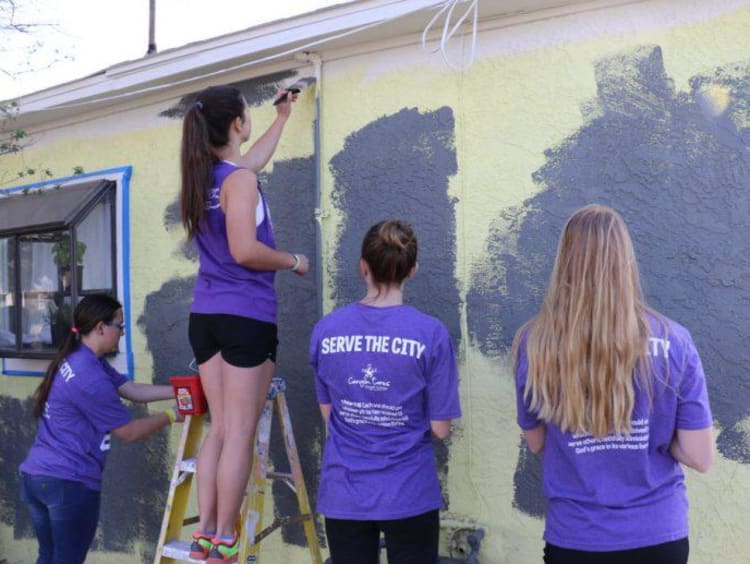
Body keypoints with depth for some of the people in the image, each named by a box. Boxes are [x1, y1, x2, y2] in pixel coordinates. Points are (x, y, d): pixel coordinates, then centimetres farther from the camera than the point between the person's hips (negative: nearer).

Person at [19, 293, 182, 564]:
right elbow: (129, 432, -12)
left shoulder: (78, 360, 10)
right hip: (70, 482, -9)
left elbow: (131, 389, 10)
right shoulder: (89, 378, -20)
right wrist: (171, 416, 1)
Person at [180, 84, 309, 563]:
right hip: (246, 317, -8)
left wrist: (284, 116, 44)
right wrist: (293, 261, -5)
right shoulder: (240, 180, -12)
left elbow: (255, 159, 33)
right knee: (240, 434, -2)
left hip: (207, 315, 8)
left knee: (220, 429, 11)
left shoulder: (204, 176, 13)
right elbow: (245, 251, -21)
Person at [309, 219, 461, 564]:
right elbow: (440, 428, -8)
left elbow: (328, 413, 6)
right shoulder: (431, 334, -13)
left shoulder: (325, 330, -4)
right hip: (409, 496, -2)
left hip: (344, 495, 2)